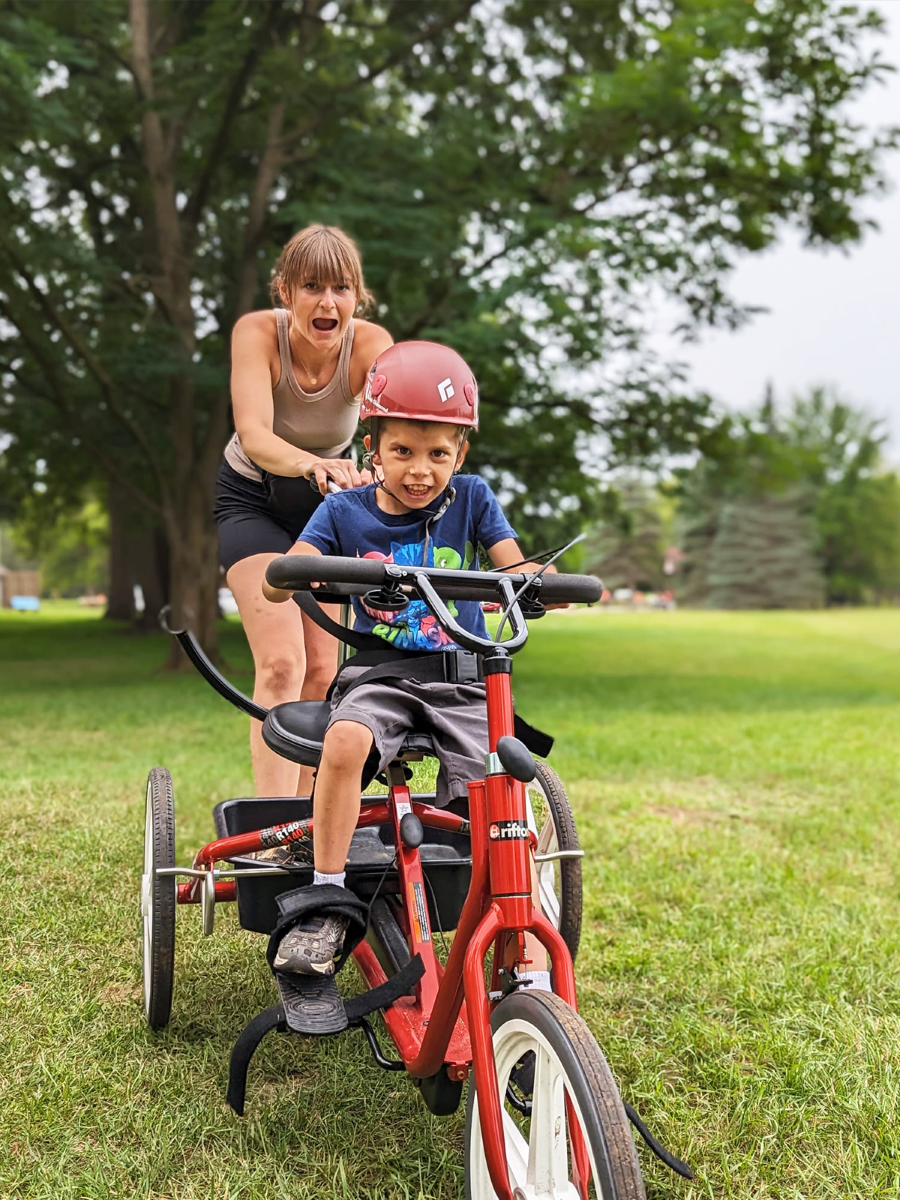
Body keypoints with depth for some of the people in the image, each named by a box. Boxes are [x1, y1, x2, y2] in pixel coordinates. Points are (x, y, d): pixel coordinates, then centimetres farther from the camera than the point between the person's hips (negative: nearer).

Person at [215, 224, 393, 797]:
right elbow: (254, 435, -42)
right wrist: (313, 465, -62)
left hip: (327, 503, 3)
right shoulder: (258, 332, -27)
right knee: (281, 664, -19)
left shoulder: (371, 343, -24)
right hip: (253, 499, -3)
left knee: (321, 670, 3)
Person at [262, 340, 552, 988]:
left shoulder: (471, 498, 3)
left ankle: (533, 970, -5)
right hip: (379, 674, 0)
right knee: (345, 740, -35)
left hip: (462, 681, 1)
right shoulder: (346, 509, 2)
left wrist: (532, 576, -27)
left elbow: (515, 568, -2)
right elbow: (276, 585, -7)